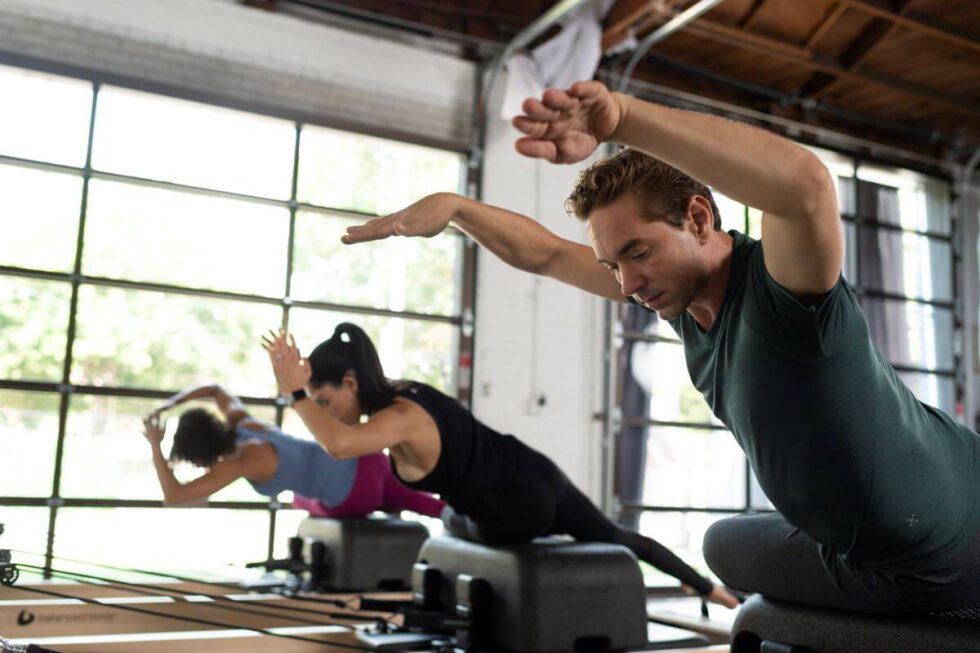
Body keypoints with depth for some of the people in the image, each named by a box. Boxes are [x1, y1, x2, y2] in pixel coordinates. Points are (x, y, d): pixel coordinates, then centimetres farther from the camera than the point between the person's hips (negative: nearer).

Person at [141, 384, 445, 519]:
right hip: (364, 461, 6)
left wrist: (155, 446, -15)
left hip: (355, 492, -6)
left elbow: (174, 495, -22)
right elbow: (215, 389, 22)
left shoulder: (242, 460, -22)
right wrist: (166, 405, 14)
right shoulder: (240, 423, 0)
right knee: (421, 505, 25)